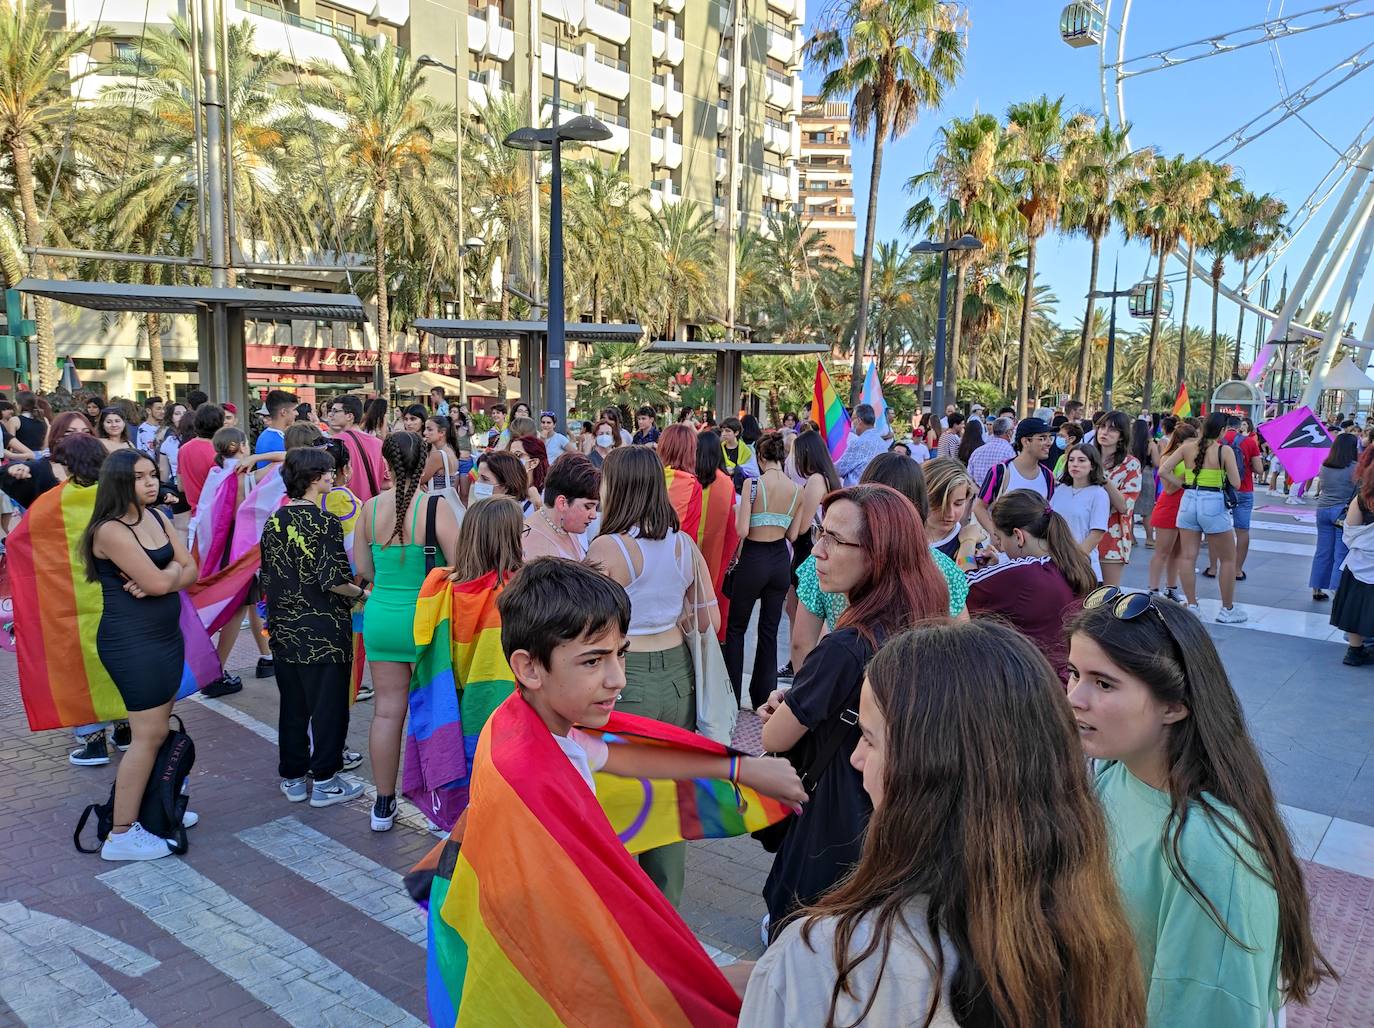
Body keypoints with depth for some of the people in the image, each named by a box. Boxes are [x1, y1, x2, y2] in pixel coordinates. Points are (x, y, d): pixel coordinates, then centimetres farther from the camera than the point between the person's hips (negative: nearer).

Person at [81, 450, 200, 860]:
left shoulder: (157, 517, 8)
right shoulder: (111, 530, -18)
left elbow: (190, 571, 5)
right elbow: (158, 582, -22)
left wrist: (160, 579, -14)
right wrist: (172, 569, -1)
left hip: (166, 635, 8)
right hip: (132, 641, -8)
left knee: (159, 730, 12)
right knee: (149, 735, -4)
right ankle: (121, 835, 6)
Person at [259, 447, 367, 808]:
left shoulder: (274, 521, 4)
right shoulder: (325, 522, -16)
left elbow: (267, 577, 10)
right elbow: (332, 581, -20)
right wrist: (361, 593, -3)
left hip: (284, 628, 7)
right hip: (323, 629, -7)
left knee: (292, 705, 16)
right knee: (328, 705, 5)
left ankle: (292, 778, 26)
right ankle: (324, 783, 13)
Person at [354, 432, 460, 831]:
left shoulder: (370, 508, -2)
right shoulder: (435, 509, -14)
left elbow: (363, 568, 6)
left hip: (380, 617, 4)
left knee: (387, 711, 12)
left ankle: (383, 805, 23)